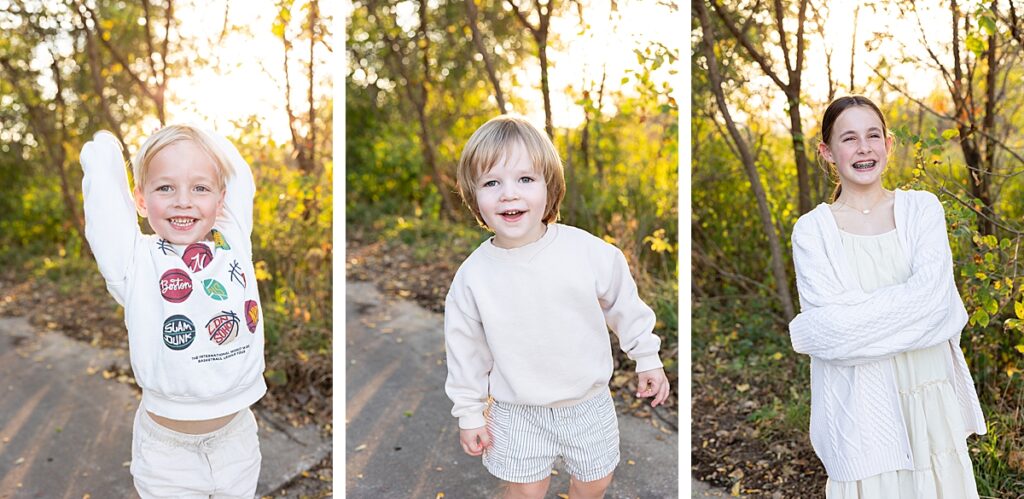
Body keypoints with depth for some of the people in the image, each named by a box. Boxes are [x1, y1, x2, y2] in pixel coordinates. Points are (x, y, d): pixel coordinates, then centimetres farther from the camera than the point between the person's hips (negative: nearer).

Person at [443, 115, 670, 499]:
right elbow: (466, 348, -3)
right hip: (518, 410, 0)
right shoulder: (473, 275, -16)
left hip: (588, 401, 1)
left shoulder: (589, 252, -19)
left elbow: (624, 305, -2)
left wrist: (647, 358, 7)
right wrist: (469, 413, 2)